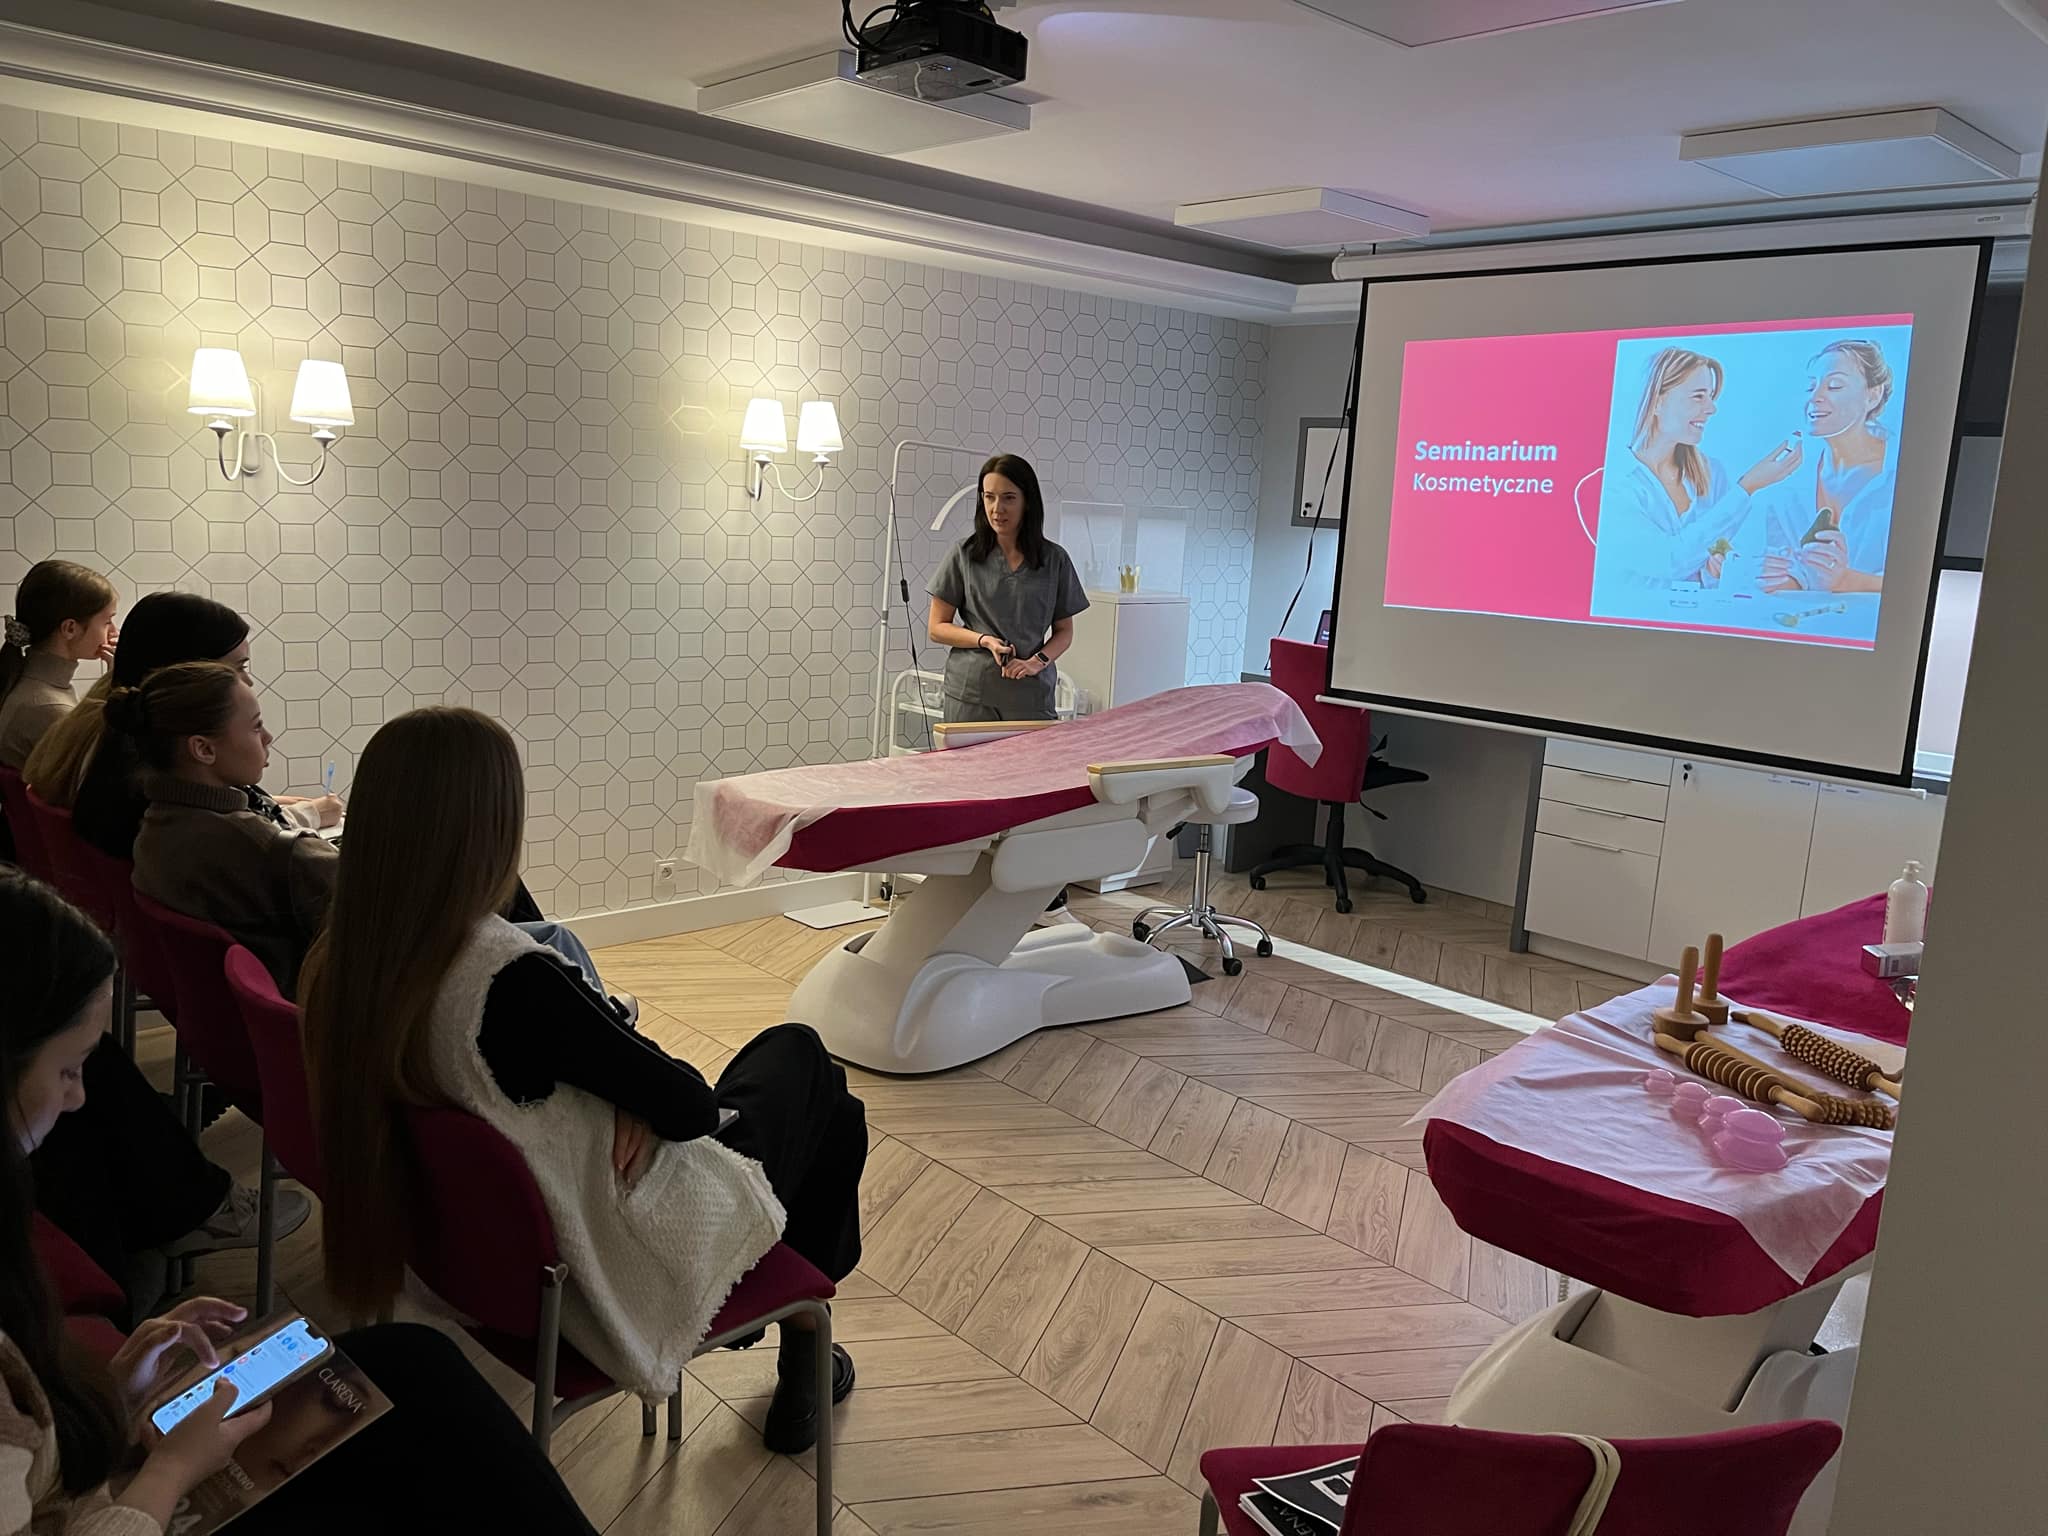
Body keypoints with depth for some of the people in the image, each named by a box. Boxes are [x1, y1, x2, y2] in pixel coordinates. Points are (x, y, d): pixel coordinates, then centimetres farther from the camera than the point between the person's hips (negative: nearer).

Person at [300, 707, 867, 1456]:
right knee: (802, 1059, 17)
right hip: (624, 1260, -7)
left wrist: (629, 1091, -10)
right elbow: (689, 1106, -22)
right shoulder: (514, 980, -37)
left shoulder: (339, 962, -12)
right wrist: (645, 1100, -2)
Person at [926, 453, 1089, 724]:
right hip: (971, 692, 0)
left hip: (1032, 694, 1)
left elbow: (1064, 631, 11)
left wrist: (1039, 661, -8)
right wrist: (985, 640, -11)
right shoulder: (963, 555, 3)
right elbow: (937, 628, 5)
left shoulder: (1054, 559, 5)